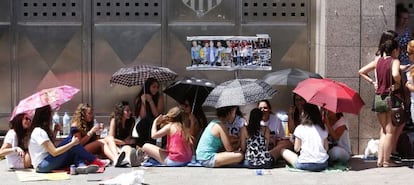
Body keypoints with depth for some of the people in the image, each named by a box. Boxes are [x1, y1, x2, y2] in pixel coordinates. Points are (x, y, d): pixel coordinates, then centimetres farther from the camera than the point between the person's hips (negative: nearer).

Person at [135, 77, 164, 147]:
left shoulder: (159, 98, -1)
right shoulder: (139, 99, 1)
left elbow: (157, 115, -10)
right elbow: (142, 116, -7)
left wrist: (151, 101, -15)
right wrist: (143, 102, -16)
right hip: (143, 126, 1)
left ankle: (151, 143, -23)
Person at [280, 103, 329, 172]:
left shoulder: (300, 128, -3)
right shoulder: (323, 129, 9)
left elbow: (296, 149, -1)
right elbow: (326, 148, 10)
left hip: (305, 164, -5)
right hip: (323, 165, 5)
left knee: (284, 151, 15)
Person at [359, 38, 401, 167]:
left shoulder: (378, 61, 8)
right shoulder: (395, 61, -9)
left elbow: (361, 72, 10)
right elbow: (395, 74, -30)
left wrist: (372, 82, 9)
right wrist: (399, 82, -11)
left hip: (379, 98, 6)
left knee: (383, 130, 16)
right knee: (390, 131, 4)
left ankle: (380, 160, 12)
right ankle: (386, 160, 7)